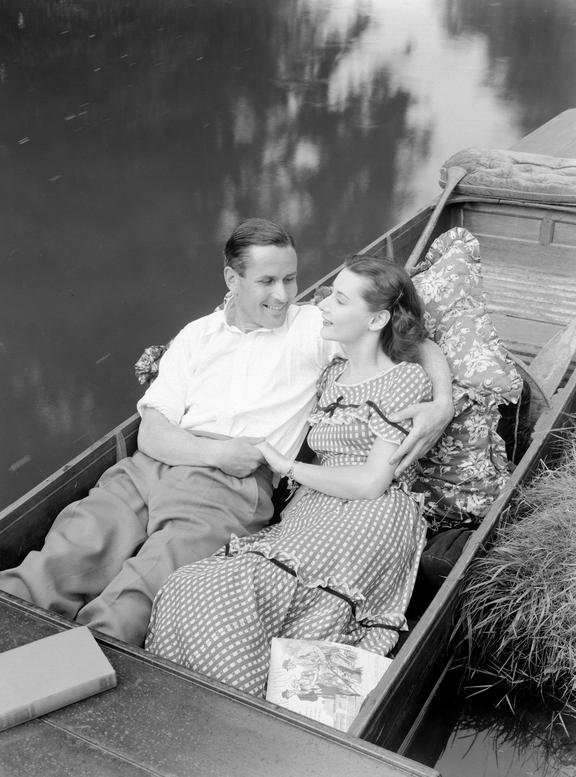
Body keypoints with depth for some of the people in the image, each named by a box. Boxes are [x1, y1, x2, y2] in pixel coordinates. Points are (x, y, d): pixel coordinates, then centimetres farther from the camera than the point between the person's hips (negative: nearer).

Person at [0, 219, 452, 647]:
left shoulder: (316, 327, 10)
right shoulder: (197, 335, 18)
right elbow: (151, 433, 9)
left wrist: (443, 403, -10)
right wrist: (215, 451, -10)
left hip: (233, 487, -3)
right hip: (153, 467, 4)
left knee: (127, 610, -27)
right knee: (60, 563, -20)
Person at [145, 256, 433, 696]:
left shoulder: (407, 379, 1)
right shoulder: (331, 374, 22)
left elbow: (373, 482, -7)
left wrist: (288, 467, -1)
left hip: (369, 523, -6)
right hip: (312, 512, 6)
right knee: (192, 589, -23)